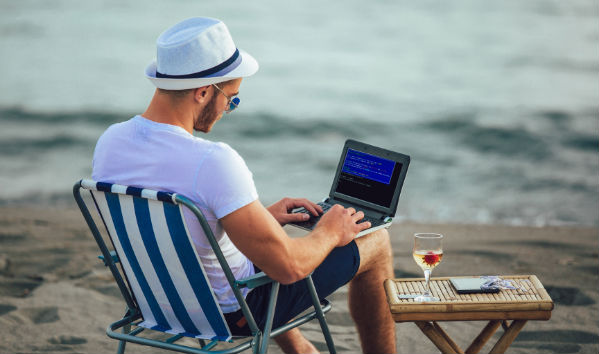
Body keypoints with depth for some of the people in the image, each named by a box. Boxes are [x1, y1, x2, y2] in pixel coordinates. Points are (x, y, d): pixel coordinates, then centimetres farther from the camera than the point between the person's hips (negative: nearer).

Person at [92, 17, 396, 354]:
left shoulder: (109, 142, -11)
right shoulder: (214, 162, -35)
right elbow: (289, 266, -31)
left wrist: (262, 215, 9)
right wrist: (329, 233, -9)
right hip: (232, 311, -7)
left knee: (263, 232, 38)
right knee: (376, 242, 10)